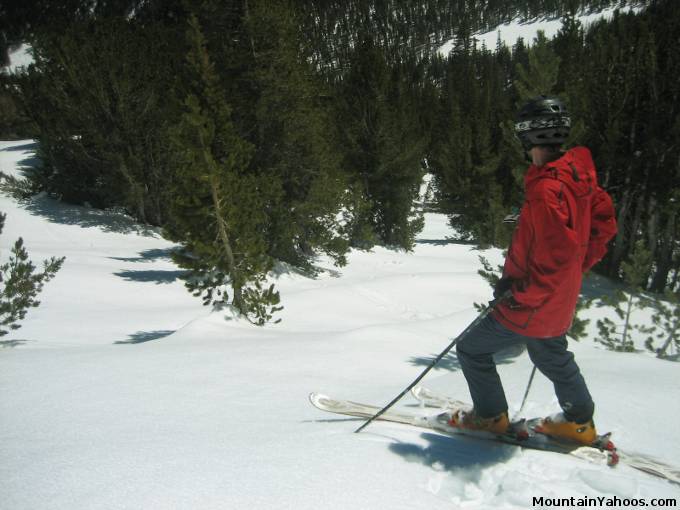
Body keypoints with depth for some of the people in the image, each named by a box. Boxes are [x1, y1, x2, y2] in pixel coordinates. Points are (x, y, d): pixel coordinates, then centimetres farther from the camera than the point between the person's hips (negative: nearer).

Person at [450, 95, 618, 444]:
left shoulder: (546, 188, -29)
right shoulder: (579, 176, -1)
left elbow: (559, 255, -32)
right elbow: (604, 224, 9)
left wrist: (521, 292, -22)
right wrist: (580, 267, 15)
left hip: (531, 309, -9)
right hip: (559, 303, 9)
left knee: (472, 349, 9)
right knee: (552, 356, 30)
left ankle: (491, 416, 25)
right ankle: (580, 423, 43)